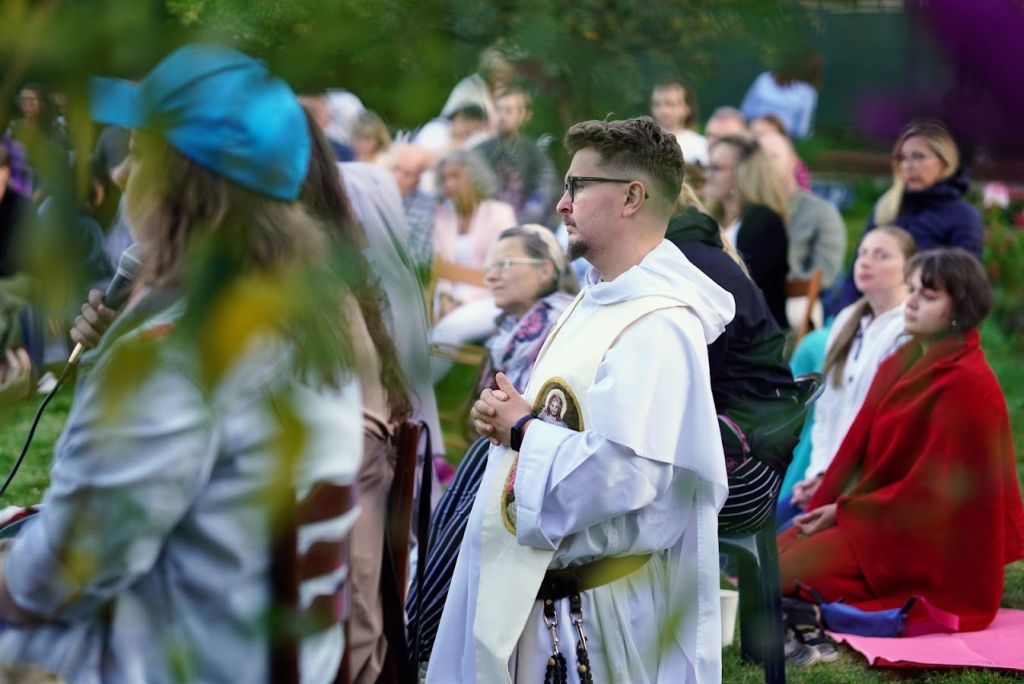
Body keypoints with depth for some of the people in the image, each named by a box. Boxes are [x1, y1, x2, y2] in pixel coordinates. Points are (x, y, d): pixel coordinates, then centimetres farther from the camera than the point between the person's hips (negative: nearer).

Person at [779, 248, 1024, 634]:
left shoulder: (967, 385, -18)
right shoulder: (900, 366, 10)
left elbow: (933, 489, -19)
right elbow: (858, 445, 10)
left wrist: (844, 511, -14)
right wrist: (825, 505, -6)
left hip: (934, 542, -9)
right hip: (885, 517, 9)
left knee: (795, 571, -22)